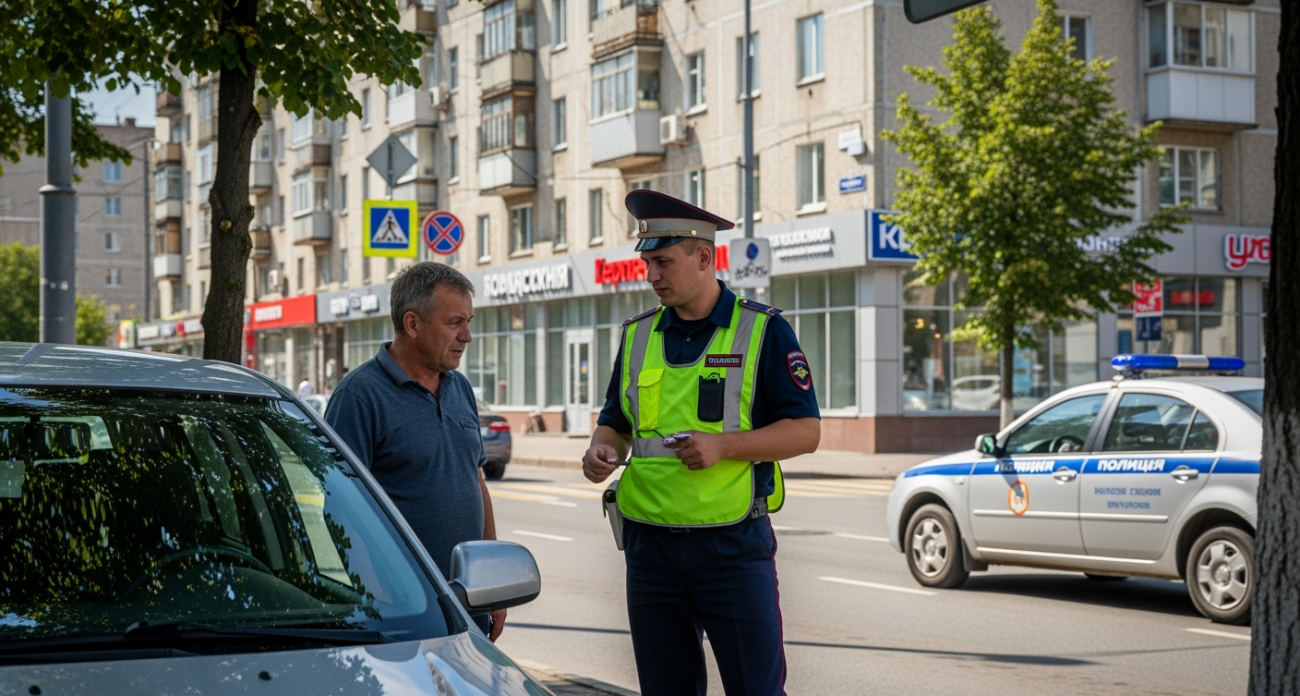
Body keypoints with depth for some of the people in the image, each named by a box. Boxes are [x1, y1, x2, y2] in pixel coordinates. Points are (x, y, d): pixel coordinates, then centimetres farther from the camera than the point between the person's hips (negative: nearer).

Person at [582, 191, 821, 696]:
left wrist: (722, 446, -19)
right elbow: (615, 423, 19)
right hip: (649, 545, 5)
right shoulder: (638, 335, 12)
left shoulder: (762, 330, -3)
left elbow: (805, 431, -5)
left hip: (733, 544, -4)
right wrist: (602, 450, -4)